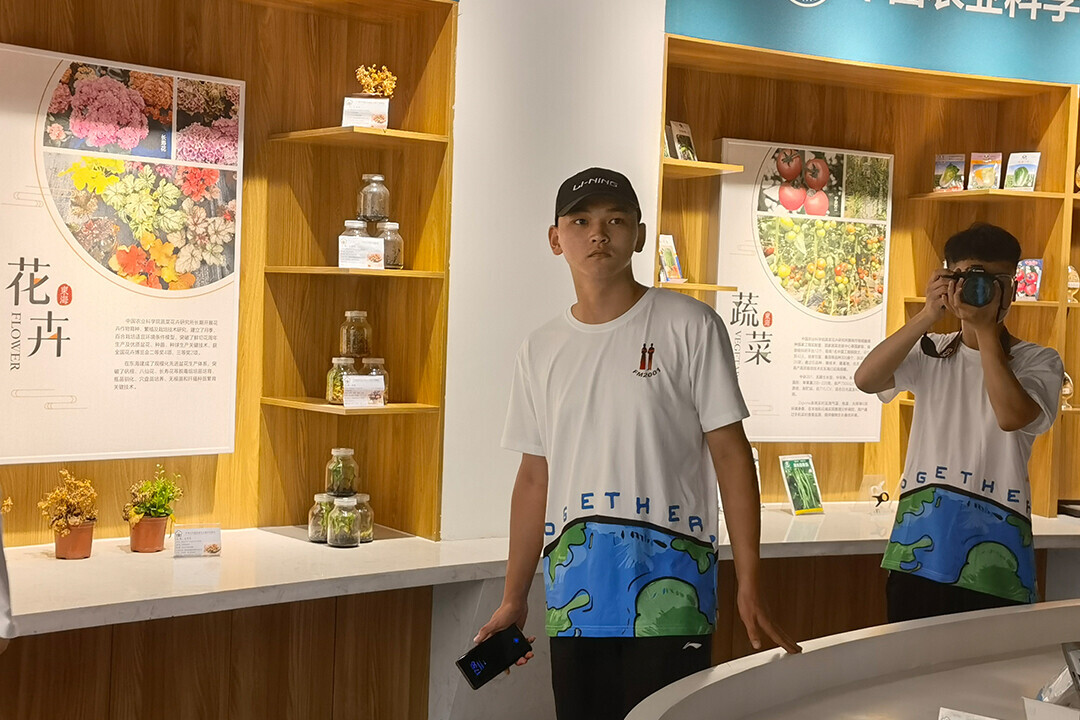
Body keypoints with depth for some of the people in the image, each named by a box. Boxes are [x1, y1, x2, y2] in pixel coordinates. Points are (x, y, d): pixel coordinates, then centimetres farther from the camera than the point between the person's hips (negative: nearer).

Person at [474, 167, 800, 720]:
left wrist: (749, 588, -8)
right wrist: (513, 600, 13)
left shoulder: (689, 327, -2)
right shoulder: (541, 350, 11)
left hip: (667, 587, -4)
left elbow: (731, 453, -3)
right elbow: (535, 478, 15)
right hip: (573, 592, 4)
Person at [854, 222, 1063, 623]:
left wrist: (986, 328, -13)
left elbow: (1012, 416, -17)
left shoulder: (1038, 361, 4)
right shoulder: (930, 354, 10)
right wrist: (929, 316, -13)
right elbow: (866, 379, -8)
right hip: (919, 548, 2)